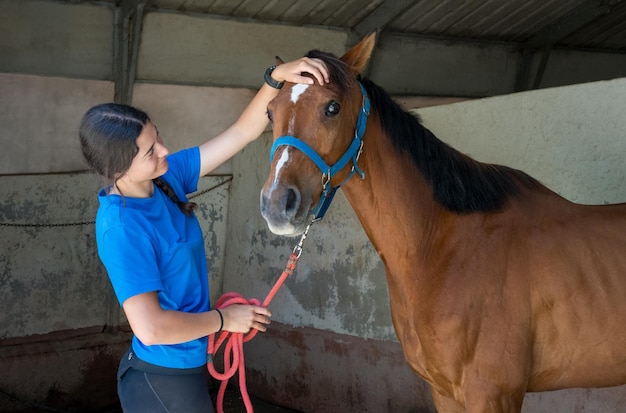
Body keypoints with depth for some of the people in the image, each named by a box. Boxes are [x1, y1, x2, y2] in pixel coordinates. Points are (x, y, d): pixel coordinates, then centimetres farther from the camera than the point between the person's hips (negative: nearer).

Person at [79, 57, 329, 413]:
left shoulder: (167, 176, -4)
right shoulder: (121, 228, -28)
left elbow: (243, 132, -1)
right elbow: (150, 328, -33)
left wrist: (276, 77, -15)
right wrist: (225, 319, -19)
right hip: (165, 382, -8)